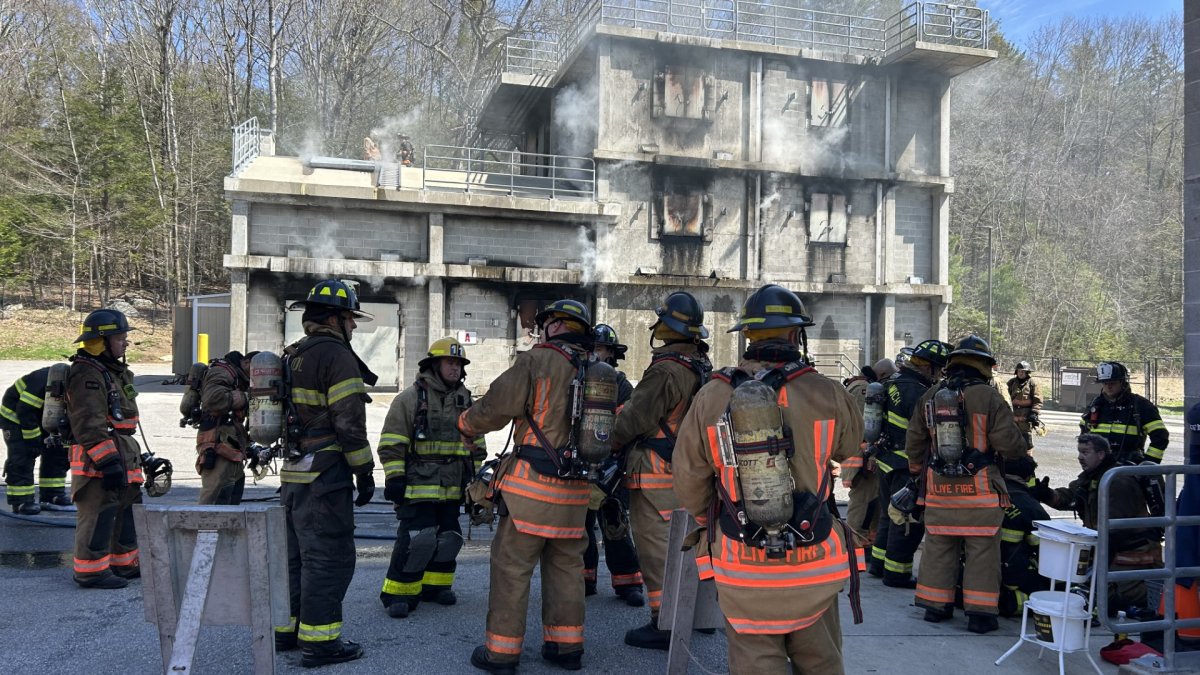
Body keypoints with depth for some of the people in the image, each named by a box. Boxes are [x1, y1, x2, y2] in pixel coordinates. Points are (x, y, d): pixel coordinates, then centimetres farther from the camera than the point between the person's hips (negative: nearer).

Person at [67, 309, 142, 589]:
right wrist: (108, 461, -27)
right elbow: (89, 424, -23)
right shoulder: (87, 375, -15)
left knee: (129, 509, 16)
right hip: (98, 459, -11)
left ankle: (124, 564, 26)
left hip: (123, 455, 11)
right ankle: (91, 571, 3)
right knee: (98, 514, -6)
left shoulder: (114, 371, 18)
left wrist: (135, 457, 25)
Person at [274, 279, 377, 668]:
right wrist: (365, 473, -11)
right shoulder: (337, 356, -14)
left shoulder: (291, 356, 16)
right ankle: (319, 641, 1)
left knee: (298, 554, 18)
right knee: (329, 558, -3)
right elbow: (349, 423, -18)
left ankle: (288, 628, 27)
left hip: (293, 474, 10)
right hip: (325, 478, -9)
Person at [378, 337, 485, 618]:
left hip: (451, 490, 6)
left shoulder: (465, 401, 13)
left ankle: (434, 585, 28)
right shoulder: (410, 398, -5)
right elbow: (391, 443, -7)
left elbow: (476, 444, 20)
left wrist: (475, 478, 17)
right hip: (417, 487, -6)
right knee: (417, 539, -11)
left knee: (448, 538, 11)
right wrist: (394, 478, -12)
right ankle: (397, 592, 3)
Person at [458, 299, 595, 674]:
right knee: (566, 566, 15)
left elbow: (495, 408, -8)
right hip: (576, 490, 6)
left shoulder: (538, 360, -8)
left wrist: (466, 423, 11)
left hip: (532, 485, -6)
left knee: (512, 566, 3)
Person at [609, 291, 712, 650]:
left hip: (653, 472, -9)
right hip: (683, 468, 9)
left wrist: (609, 444, -2)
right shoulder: (700, 365, 7)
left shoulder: (666, 370, -22)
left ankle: (663, 624, 4)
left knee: (655, 546, -2)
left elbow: (635, 419, -18)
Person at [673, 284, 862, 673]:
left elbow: (688, 485, -1)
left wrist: (711, 522, 19)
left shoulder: (711, 397, -8)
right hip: (812, 567, 0)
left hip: (742, 569, 0)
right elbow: (850, 445, 10)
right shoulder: (827, 395, -11)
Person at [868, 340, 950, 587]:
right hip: (905, 466, -10)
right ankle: (895, 573, 8)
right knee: (909, 520, 1)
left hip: (885, 460, 10)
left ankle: (879, 563, 31)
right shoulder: (917, 392, -21)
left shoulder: (895, 383, 10)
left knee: (890, 513, 21)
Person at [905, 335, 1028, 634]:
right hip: (980, 490, -4)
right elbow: (1009, 443, -11)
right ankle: (980, 613, 8)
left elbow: (914, 443, 12)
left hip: (938, 489, 4)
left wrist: (916, 474, 26)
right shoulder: (988, 397, -10)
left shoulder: (929, 397, 5)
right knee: (982, 552, 4)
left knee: (938, 548, 12)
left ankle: (935, 605, 20)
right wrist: (1023, 452, 12)